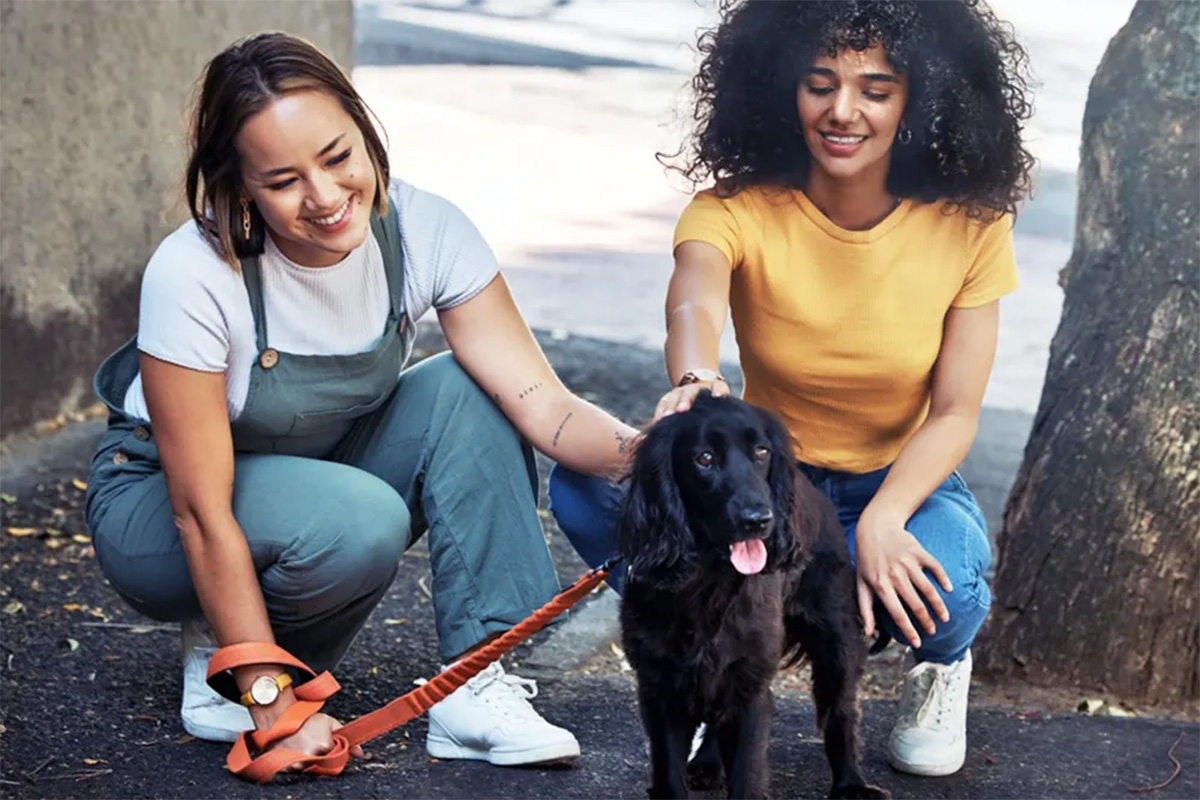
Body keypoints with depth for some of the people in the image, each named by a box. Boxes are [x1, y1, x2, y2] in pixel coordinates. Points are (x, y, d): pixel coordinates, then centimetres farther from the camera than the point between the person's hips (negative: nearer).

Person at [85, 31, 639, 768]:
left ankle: (476, 689, -19)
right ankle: (221, 649, -5)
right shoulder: (194, 276, -31)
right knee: (359, 521, -35)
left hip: (324, 473, 5)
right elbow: (203, 515, -27)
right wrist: (275, 706, -27)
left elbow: (544, 407, -22)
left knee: (466, 392, -22)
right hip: (158, 502, -5)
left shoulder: (424, 231, -20)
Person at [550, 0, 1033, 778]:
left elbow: (954, 414, -12)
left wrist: (881, 522, -32)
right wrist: (697, 381, -65)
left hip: (908, 483, -1)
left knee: (941, 588, -38)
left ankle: (940, 668, 3)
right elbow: (694, 299, -39)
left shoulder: (969, 224, -12)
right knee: (586, 482, -28)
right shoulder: (738, 210, -16)